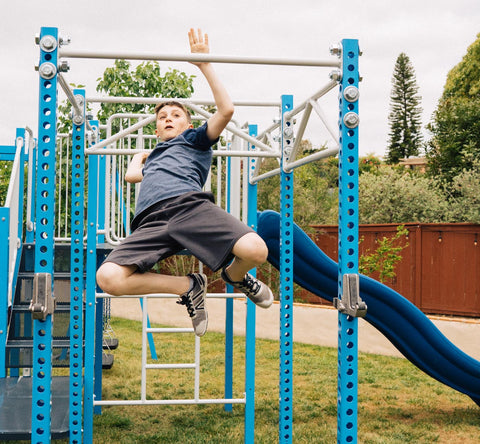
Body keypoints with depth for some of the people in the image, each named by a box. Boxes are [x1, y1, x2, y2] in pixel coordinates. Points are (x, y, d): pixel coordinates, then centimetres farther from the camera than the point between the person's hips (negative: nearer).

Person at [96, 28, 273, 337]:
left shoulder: (196, 139, 28)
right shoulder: (152, 158, 44)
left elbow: (226, 109, 13)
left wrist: (205, 64, 15)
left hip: (191, 206, -3)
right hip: (151, 221, 4)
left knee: (255, 250, -31)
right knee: (108, 278, -27)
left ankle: (235, 275, 9)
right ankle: (188, 287, -5)